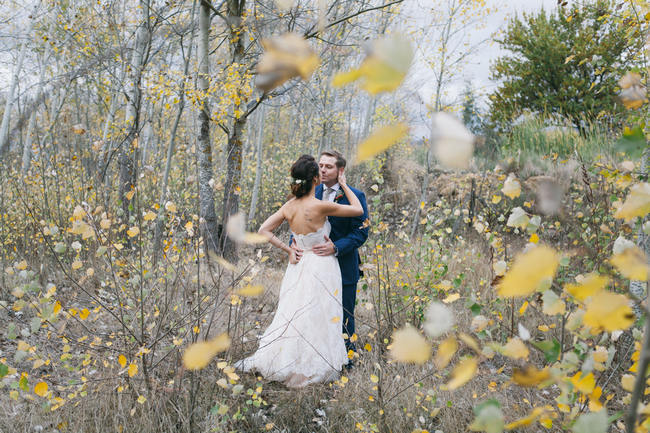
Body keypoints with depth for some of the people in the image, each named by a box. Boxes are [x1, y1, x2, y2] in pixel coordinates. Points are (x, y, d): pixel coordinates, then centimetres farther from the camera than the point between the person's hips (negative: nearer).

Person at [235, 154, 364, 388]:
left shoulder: (289, 206, -2)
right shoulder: (320, 206, -20)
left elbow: (264, 231, 1)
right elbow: (358, 210, -8)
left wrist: (288, 250, 3)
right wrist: (344, 185, 5)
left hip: (298, 267, 6)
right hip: (321, 268, -6)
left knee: (293, 316, 15)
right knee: (317, 320, 5)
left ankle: (260, 360, 17)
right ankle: (313, 368, 15)